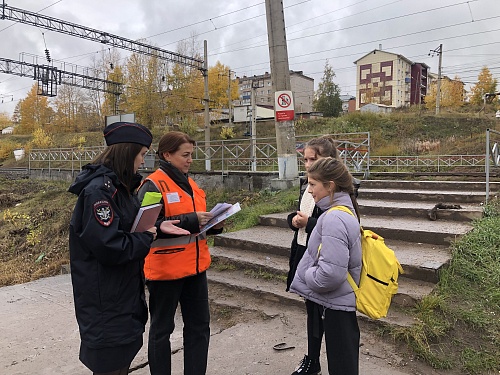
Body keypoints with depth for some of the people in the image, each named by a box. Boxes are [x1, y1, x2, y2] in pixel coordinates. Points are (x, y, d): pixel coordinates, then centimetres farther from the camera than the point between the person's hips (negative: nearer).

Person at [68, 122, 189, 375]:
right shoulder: (99, 189, -23)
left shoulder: (118, 186, 9)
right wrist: (147, 237, -14)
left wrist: (156, 227, -2)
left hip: (125, 292, 10)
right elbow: (109, 246, -28)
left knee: (125, 352, 22)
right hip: (106, 300, -10)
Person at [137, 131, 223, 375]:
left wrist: (213, 225, -1)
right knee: (161, 328, 11)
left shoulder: (190, 184, 12)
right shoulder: (153, 185, -13)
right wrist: (191, 221, -25)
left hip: (195, 267, 8)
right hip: (165, 270, -7)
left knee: (199, 325, 14)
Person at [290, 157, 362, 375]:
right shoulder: (346, 210, 6)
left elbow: (331, 272, -31)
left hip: (336, 303, -10)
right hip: (341, 300, 10)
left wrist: (305, 277, -15)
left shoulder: (334, 219, -26)